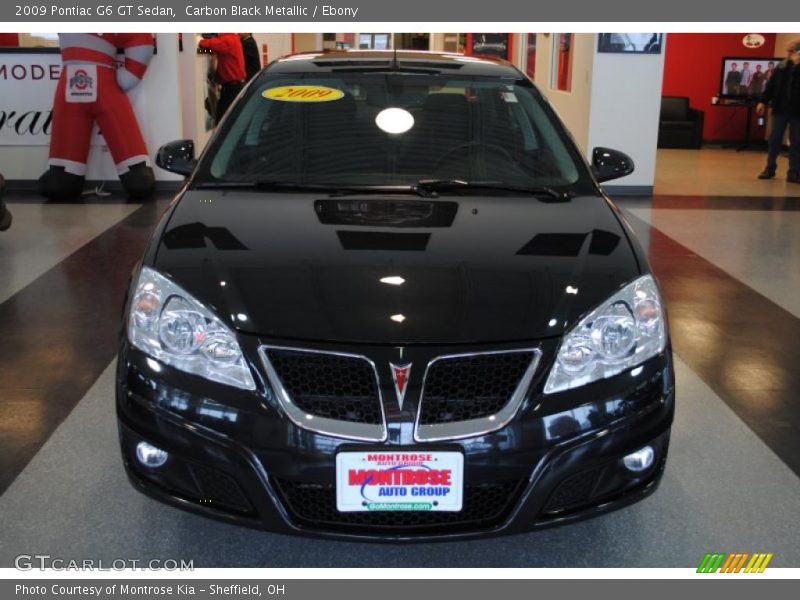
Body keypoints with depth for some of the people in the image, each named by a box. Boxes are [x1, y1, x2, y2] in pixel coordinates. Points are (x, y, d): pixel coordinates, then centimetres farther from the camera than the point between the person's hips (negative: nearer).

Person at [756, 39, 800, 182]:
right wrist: (763, 101, 2)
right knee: (774, 140, 6)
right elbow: (771, 84, 8)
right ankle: (770, 168, 16)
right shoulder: (781, 66, 5)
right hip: (780, 109, 2)